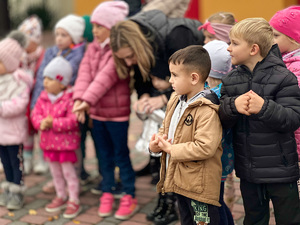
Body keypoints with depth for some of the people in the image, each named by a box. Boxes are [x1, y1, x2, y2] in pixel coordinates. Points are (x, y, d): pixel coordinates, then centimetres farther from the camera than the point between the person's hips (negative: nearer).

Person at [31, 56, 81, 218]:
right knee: (55, 172, 19)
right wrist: (41, 123, -18)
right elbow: (35, 114, 3)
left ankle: (74, 201, 17)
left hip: (65, 142, -7)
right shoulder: (43, 97, 3)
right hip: (48, 141, 7)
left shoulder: (69, 99, -19)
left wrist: (53, 123, -26)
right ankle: (61, 197, 36)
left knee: (68, 172, 4)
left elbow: (73, 121, -24)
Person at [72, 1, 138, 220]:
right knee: (105, 155, 17)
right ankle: (107, 192, 31)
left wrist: (88, 99, -33)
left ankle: (129, 197, 19)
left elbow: (106, 76, -25)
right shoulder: (93, 47, 7)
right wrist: (80, 98, -22)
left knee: (121, 155, 5)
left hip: (117, 112, -6)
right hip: (97, 112, 6)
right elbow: (85, 72, -6)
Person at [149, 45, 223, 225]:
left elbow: (205, 148, -30)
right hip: (180, 181, 9)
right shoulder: (175, 102, 7)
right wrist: (156, 143, -4)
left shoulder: (207, 111, -22)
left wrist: (171, 149, -22)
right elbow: (165, 129, 18)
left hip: (200, 185, -9)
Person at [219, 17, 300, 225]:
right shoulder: (231, 80, 4)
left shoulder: (282, 77, -13)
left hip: (280, 169, -5)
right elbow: (223, 120, -2)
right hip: (247, 169, 5)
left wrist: (264, 107, -32)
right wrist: (233, 105, -23)